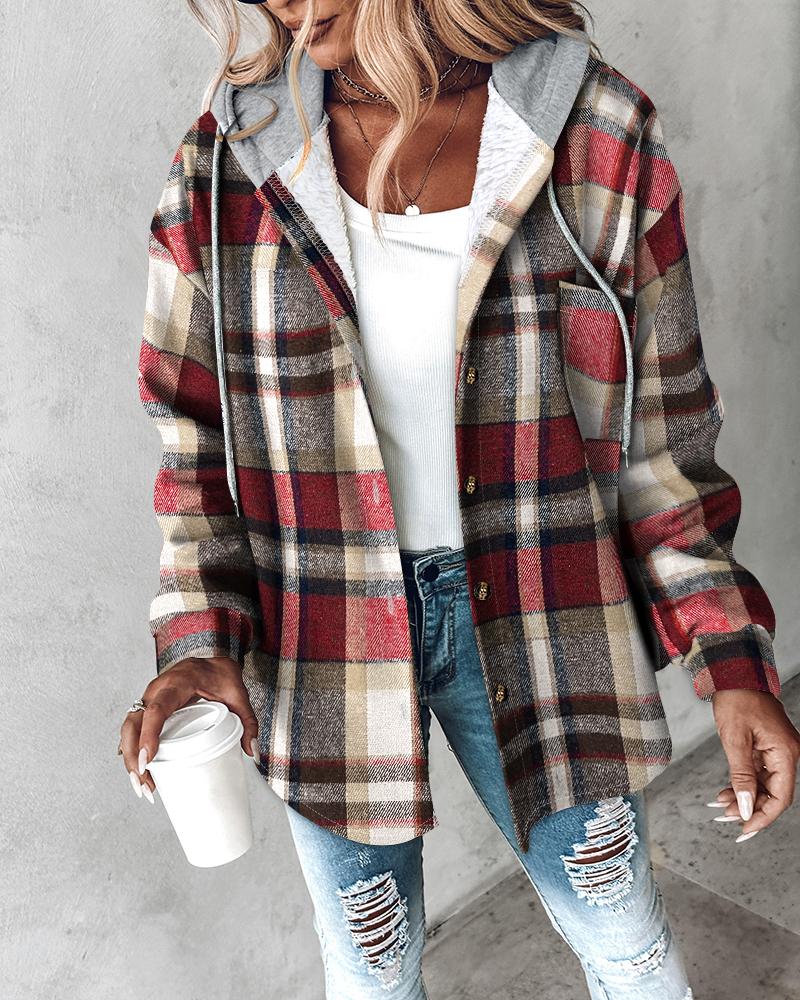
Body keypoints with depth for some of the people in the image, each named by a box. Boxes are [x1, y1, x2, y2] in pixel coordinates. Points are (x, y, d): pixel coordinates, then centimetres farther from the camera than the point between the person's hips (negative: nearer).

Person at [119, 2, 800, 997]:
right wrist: (199, 639, -11)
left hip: (534, 618, 0)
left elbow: (659, 427, -2)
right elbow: (199, 434, 1)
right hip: (323, 639, 1)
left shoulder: (598, 134, -9)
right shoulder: (228, 164, -7)